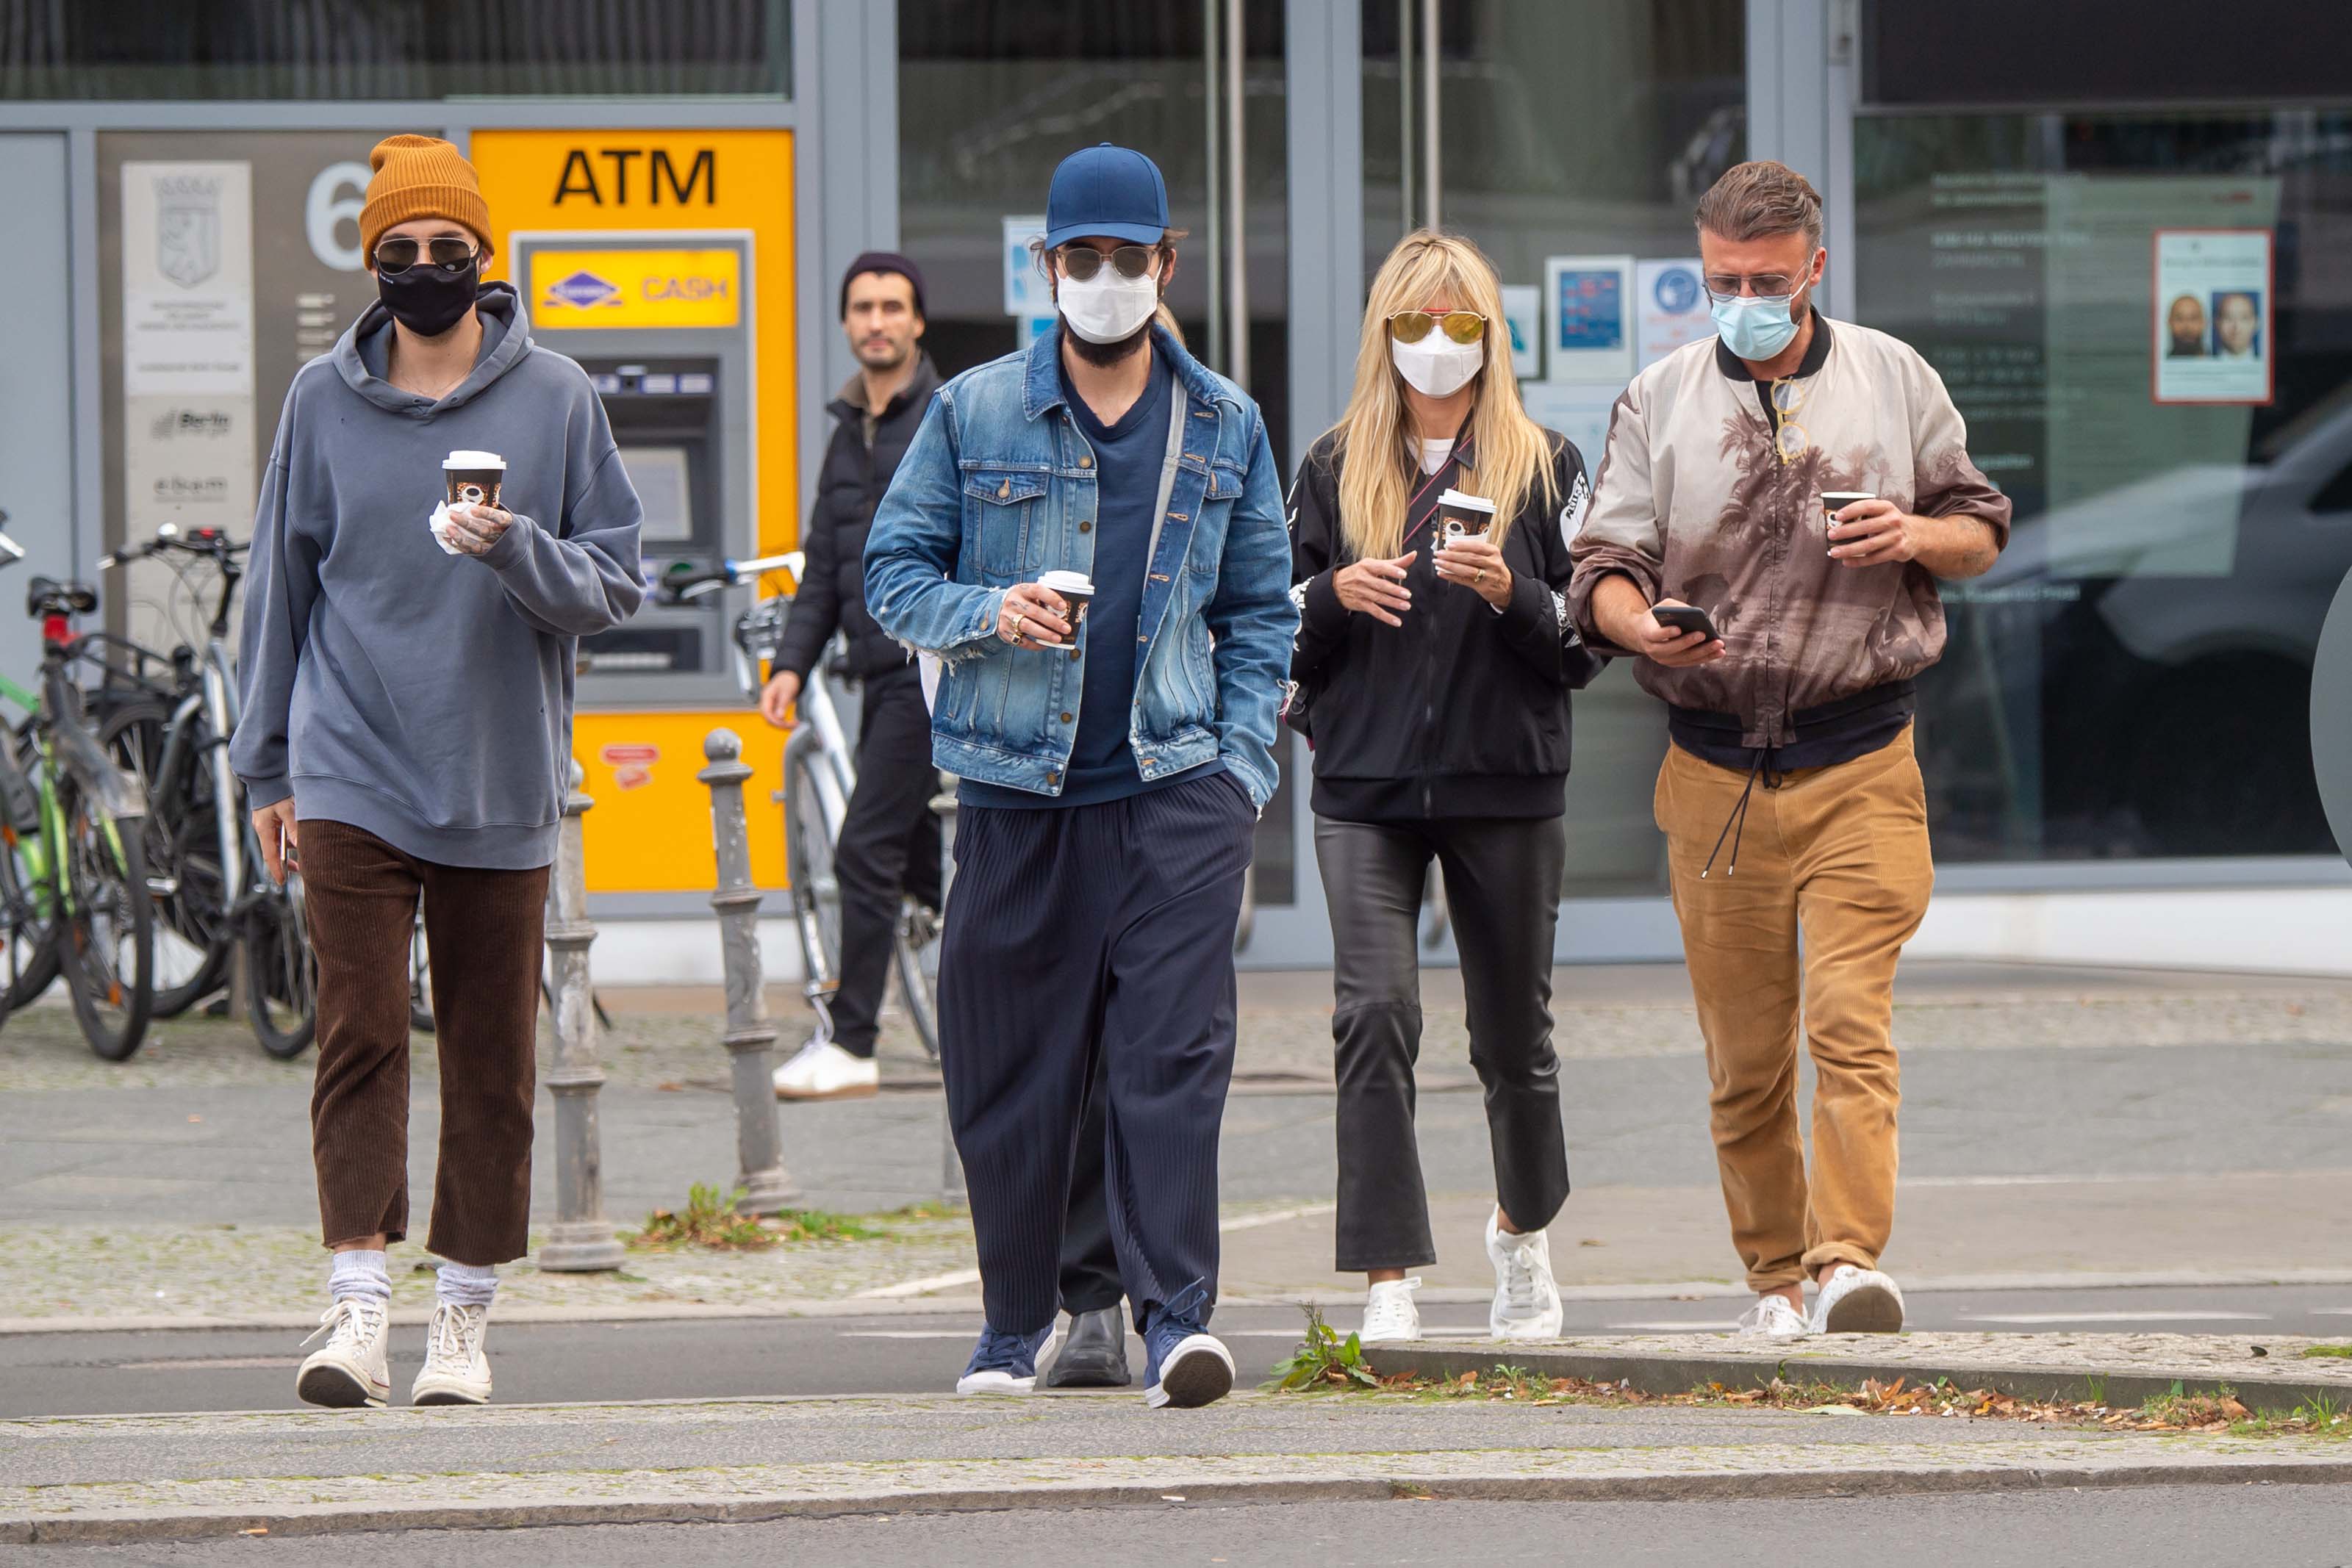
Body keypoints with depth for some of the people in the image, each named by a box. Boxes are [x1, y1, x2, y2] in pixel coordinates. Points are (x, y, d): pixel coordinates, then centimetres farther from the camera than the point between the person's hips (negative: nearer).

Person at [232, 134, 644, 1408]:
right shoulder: (324, 400, 6)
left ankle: (464, 1317, 12)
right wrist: (265, 767, 12)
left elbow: (613, 586, 2)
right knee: (360, 1032, -11)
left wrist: (515, 550, -18)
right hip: (352, 770, 0)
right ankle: (357, 1303, -15)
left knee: (490, 1055, 4)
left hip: (501, 781, 0)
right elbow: (283, 584, 13)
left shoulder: (556, 400, 2)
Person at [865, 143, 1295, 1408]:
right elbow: (894, 570, 7)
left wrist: (1241, 766, 4)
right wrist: (989, 614, -13)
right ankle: (1015, 1322, 21)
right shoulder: (975, 414, 5)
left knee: (1173, 1052, -12)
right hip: (1016, 787, 0)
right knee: (1009, 1066, 5)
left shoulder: (1225, 427, 11)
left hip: (1177, 790, 0)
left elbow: (1261, 611, 15)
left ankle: (1176, 1318, -15)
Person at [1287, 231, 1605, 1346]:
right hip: (1366, 789, 0)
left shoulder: (1544, 468, 4)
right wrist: (1335, 594, -9)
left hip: (1506, 787, 0)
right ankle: (1388, 1282, -17)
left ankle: (1522, 1228, 38)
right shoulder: (1334, 469, 8)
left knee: (1513, 1033, 10)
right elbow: (1274, 635, 11)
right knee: (1375, 1014, -16)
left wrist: (1513, 594, -17)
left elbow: (1588, 645, 2)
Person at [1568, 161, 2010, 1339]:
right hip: (1715, 775, 1)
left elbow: (1982, 527, 14)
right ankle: (1773, 1276, 16)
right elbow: (1604, 564, 3)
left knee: (1850, 1018, -16)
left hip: (1860, 766, -1)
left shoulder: (1894, 381, 7)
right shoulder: (1660, 402, 7)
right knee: (1742, 1053, 5)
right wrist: (1640, 624, -20)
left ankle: (1847, 1259, -21)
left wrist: (1915, 537, -9)